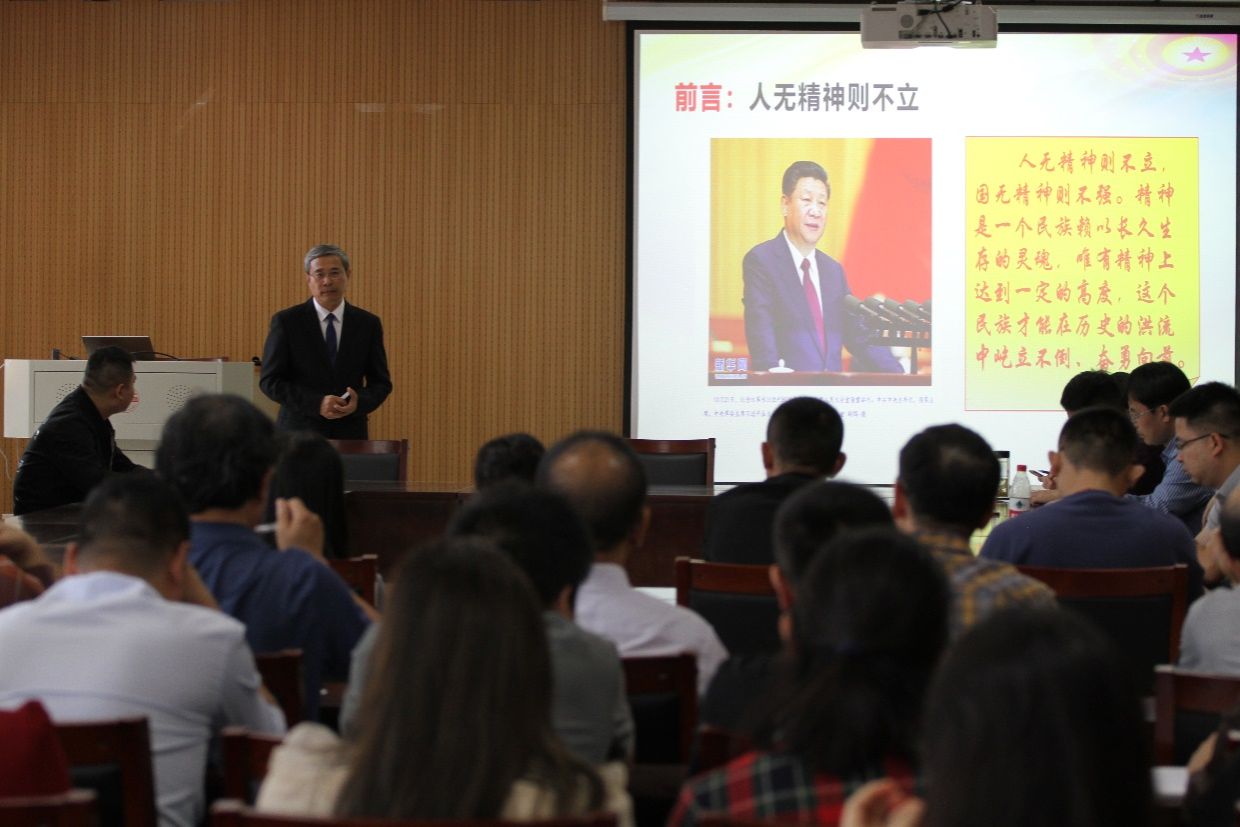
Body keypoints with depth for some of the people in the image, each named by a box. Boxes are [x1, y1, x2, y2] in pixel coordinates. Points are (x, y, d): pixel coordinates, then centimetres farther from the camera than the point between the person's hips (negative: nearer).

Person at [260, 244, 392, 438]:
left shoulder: (368, 324, 6)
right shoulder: (286, 322, 0)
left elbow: (381, 383, 10)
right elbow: (269, 381, -4)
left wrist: (359, 403, -13)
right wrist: (317, 403, -16)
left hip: (350, 436, 2)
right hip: (299, 433, -2)